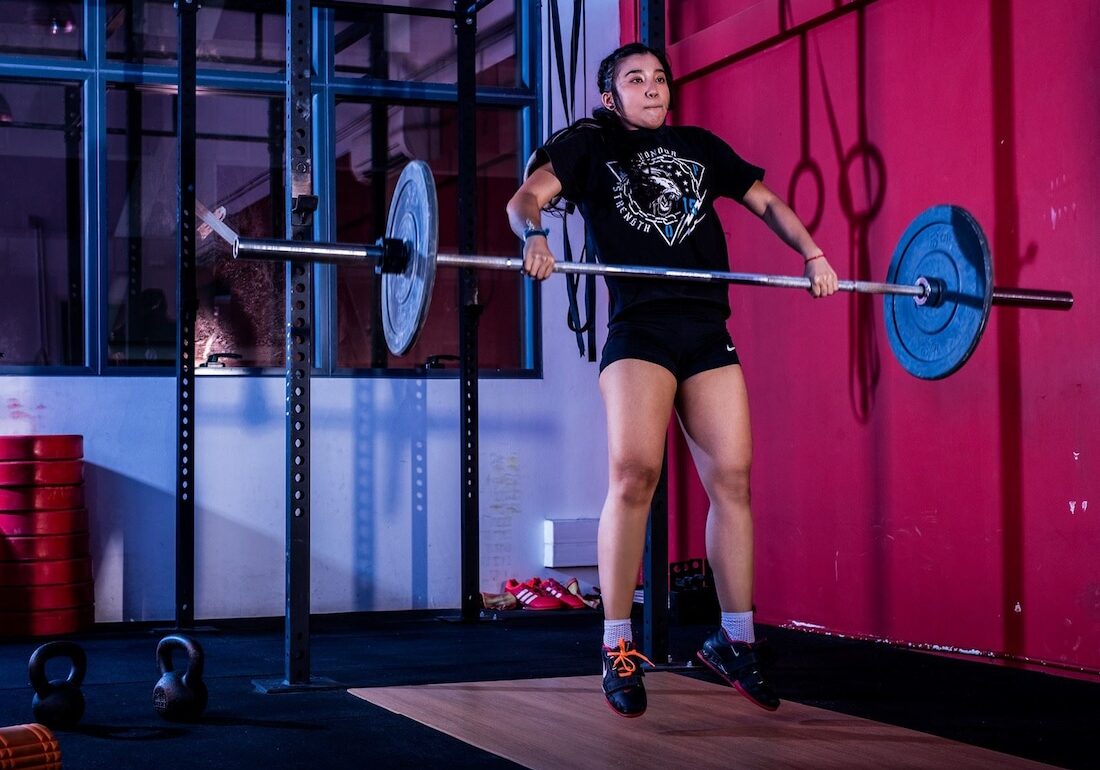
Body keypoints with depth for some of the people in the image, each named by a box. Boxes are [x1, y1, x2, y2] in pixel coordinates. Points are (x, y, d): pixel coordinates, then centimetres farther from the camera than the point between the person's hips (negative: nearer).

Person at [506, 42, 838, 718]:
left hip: (708, 331, 4)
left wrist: (811, 254, 13)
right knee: (633, 474, -18)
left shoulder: (700, 147, 24)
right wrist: (534, 236, -23)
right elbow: (528, 196, -1)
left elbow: (765, 200, 28)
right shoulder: (592, 143, 13)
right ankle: (618, 649, -8)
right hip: (639, 327, -4)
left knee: (731, 479, -3)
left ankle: (736, 641, 10)